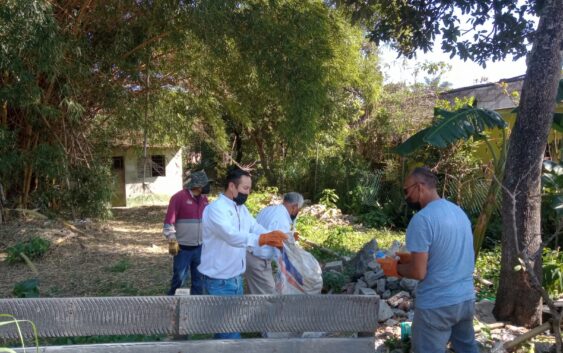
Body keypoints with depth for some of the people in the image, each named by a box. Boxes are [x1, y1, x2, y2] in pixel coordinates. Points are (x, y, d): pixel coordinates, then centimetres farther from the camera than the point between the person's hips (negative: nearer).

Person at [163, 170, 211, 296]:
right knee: (179, 278, 3)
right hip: (183, 248, -6)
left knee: (199, 278, 12)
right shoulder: (179, 197, -12)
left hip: (200, 248, 6)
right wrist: (172, 241, -18)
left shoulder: (204, 198, 8)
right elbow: (169, 221, -14)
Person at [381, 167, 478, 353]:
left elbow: (418, 272, -21)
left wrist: (396, 268, -2)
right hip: (466, 299, 8)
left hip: (437, 306, -8)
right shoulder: (459, 211, 7)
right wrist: (410, 259, 16)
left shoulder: (422, 219, -19)